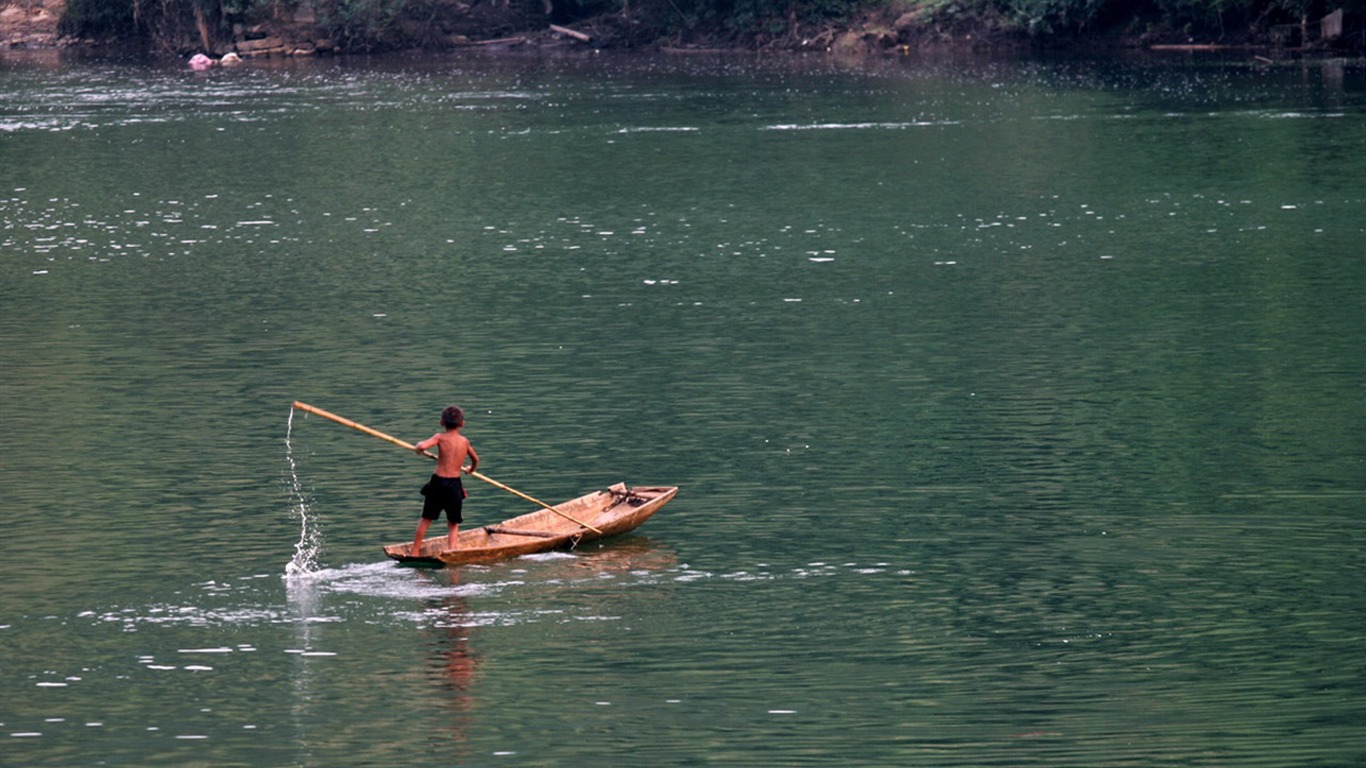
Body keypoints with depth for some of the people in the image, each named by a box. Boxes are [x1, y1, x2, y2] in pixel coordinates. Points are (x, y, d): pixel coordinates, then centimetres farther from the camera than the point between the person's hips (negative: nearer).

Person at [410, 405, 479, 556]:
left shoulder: (440, 437, -5)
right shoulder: (464, 441, 6)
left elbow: (422, 446, -22)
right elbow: (475, 459, 24)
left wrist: (418, 447, 3)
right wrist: (471, 469, 46)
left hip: (438, 482, -1)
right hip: (455, 484, 2)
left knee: (426, 519, 14)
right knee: (453, 524, 13)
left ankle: (415, 551, 19)